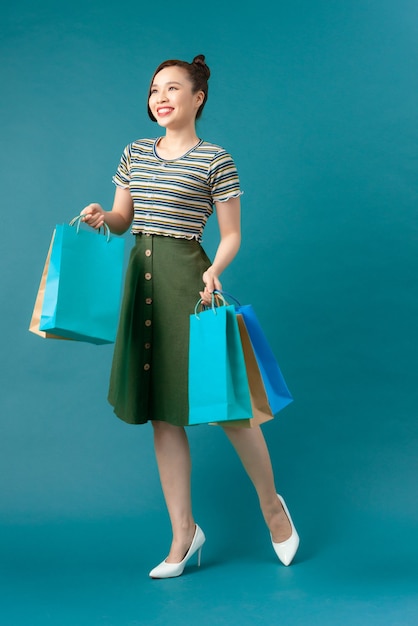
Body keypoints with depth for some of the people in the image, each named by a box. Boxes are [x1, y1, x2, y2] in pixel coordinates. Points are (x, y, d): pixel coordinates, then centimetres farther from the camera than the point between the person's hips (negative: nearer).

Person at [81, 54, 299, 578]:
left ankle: (271, 504, 25)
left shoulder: (216, 161, -2)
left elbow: (231, 235, -1)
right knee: (162, 412, 7)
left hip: (187, 279, -5)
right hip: (141, 279, 6)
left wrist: (214, 271, -19)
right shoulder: (135, 153, 14)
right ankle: (183, 533, 19)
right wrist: (101, 217, -3)